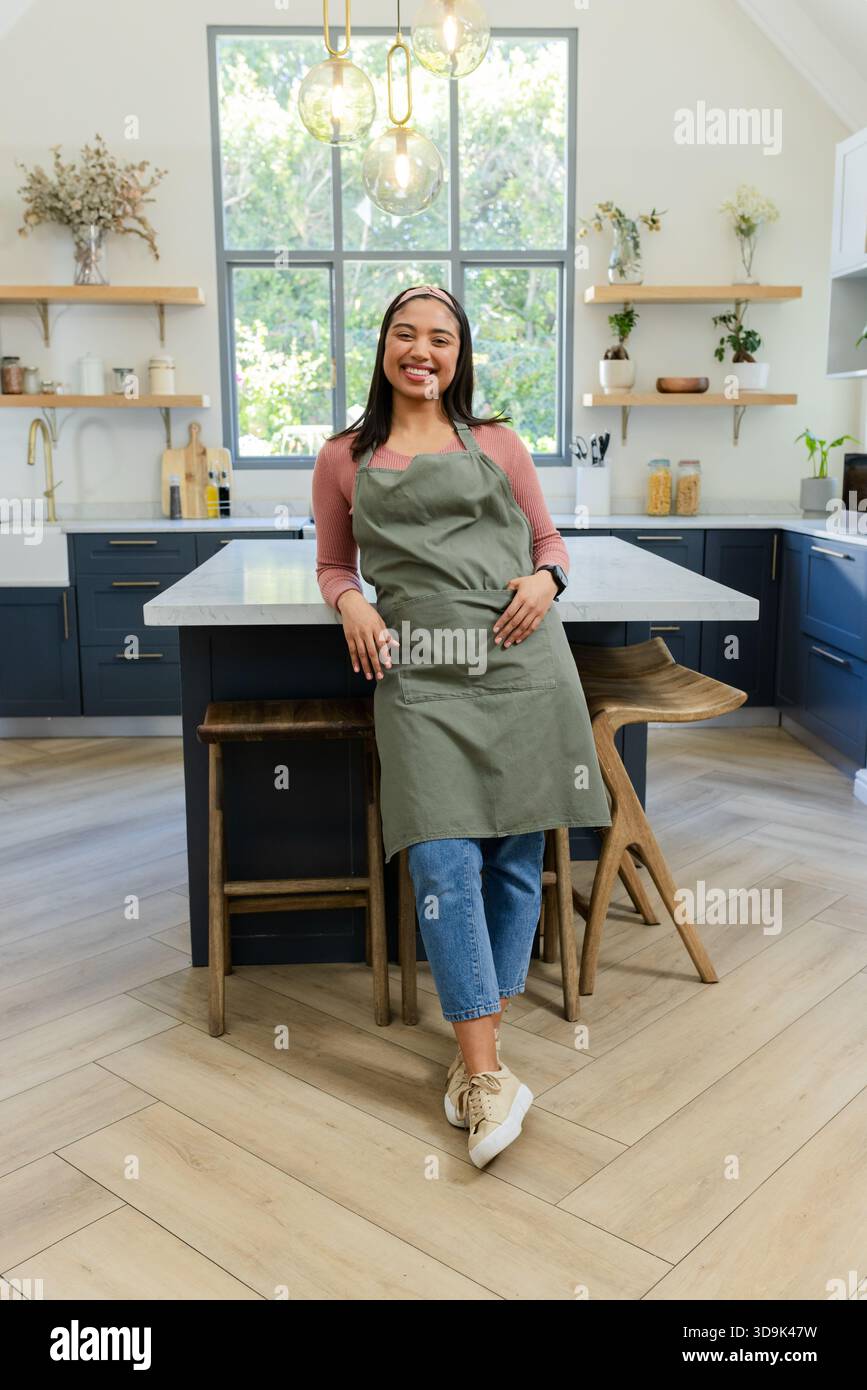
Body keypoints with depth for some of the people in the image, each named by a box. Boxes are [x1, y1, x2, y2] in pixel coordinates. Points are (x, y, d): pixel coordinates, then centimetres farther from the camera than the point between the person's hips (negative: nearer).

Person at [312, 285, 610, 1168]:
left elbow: (548, 538, 20)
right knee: (442, 864, -12)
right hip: (419, 674, -1)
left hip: (520, 661, 2)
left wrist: (545, 580, -2)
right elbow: (333, 563, 21)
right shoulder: (344, 459, 14)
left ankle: (479, 1043, 17)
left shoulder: (496, 444, 15)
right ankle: (489, 1078, -7)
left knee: (516, 859, 2)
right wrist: (350, 602, -1)